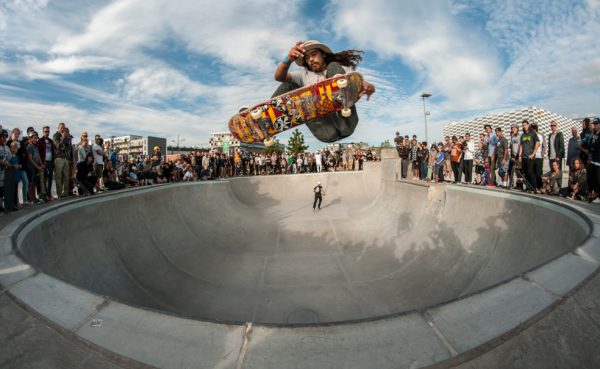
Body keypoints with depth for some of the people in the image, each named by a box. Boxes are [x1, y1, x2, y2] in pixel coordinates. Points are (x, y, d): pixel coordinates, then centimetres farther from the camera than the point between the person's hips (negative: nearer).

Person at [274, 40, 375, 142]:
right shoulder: (304, 75, 23)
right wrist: (288, 59, -20)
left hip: (345, 124, -1)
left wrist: (369, 88, -22)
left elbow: (361, 84, 5)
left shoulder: (342, 70, 21)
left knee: (333, 67, -8)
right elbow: (279, 77, 3)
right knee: (290, 84, 4)